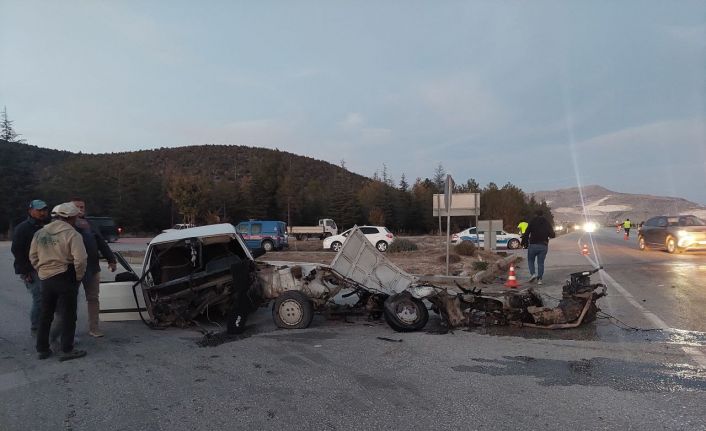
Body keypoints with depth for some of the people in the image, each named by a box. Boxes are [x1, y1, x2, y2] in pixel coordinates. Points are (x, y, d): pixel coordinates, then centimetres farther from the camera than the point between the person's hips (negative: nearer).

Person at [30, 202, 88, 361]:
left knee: (45, 315, 17)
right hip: (65, 278, -6)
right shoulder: (72, 234, -13)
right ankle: (67, 350, 6)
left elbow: (33, 256, 14)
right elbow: (80, 259, -21)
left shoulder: (40, 233, 8)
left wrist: (42, 271, 20)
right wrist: (79, 276, -6)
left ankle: (42, 349, 24)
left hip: (45, 278, 7)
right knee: (68, 316, 2)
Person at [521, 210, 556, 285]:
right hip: (543, 246, 3)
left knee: (530, 260, 12)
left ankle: (532, 274, -7)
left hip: (533, 245, -2)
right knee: (541, 263, 8)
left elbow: (527, 233, -10)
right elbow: (552, 235, 6)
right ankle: (539, 279, 3)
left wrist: (524, 241, -1)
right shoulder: (547, 223, 7)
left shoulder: (532, 222, -1)